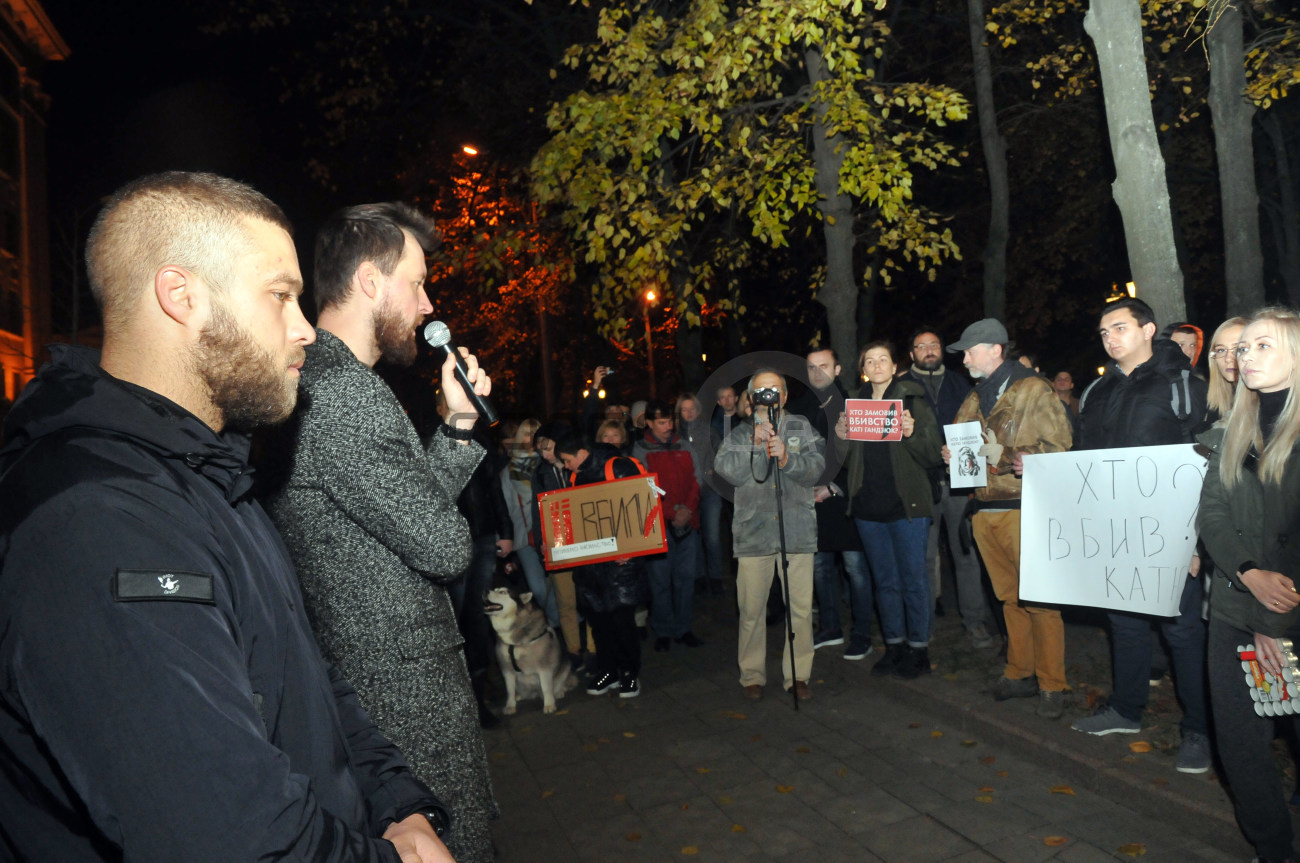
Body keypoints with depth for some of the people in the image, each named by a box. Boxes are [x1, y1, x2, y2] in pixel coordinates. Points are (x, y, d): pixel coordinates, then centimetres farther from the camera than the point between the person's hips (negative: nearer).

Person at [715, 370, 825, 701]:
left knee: (801, 609, 1)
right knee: (751, 610, 3)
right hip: (753, 533, 0)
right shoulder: (739, 433, 10)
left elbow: (816, 468, -4)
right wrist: (755, 445, -16)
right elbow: (725, 469, -6)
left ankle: (798, 676, 17)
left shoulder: (802, 428, 10)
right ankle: (752, 676, 19)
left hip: (797, 532, 0)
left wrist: (787, 458, -21)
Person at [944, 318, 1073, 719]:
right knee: (1009, 596, 12)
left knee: (1038, 597, -5)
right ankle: (1020, 673, 22)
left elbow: (1059, 443, -7)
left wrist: (1026, 460, -22)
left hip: (1023, 508, -6)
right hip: (985, 509, 6)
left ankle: (1051, 684, 5)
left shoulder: (1033, 390, -2)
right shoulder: (973, 400, 19)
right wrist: (952, 456, 6)